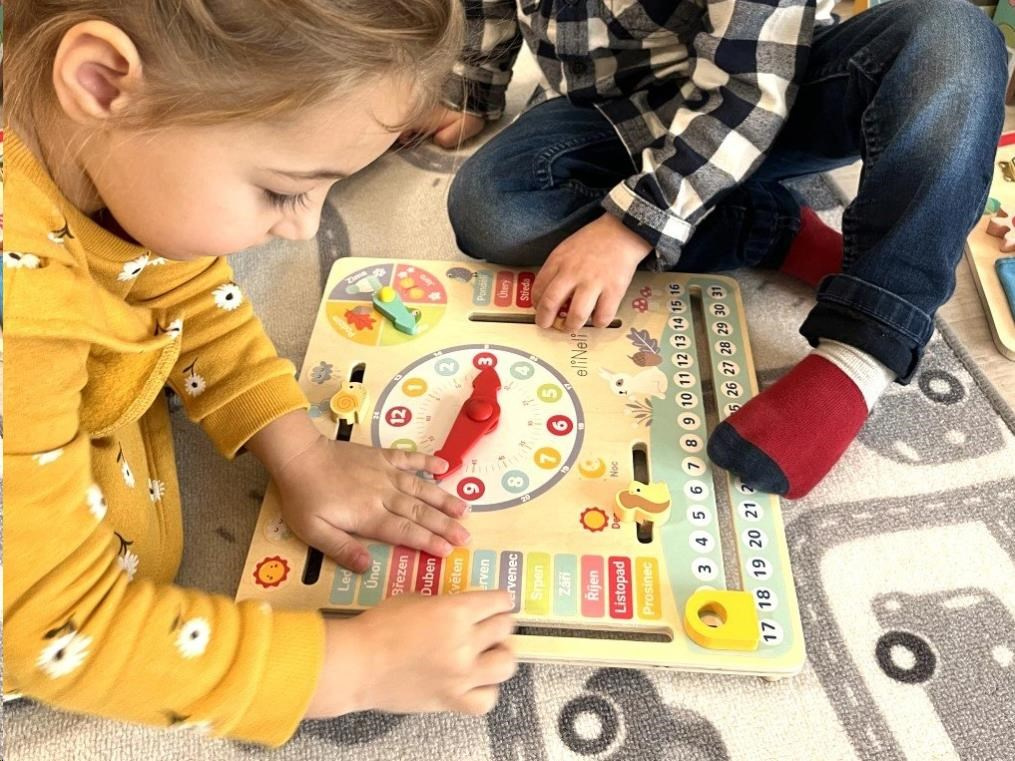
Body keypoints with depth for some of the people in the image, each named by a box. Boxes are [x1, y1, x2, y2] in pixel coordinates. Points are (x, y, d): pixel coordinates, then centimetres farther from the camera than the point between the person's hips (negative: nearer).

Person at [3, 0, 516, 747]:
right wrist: (360, 663, -29)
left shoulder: (119, 124, -24)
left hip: (81, 424, 6)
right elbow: (62, 632, -33)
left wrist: (302, 453, -11)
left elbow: (188, 293, -5)